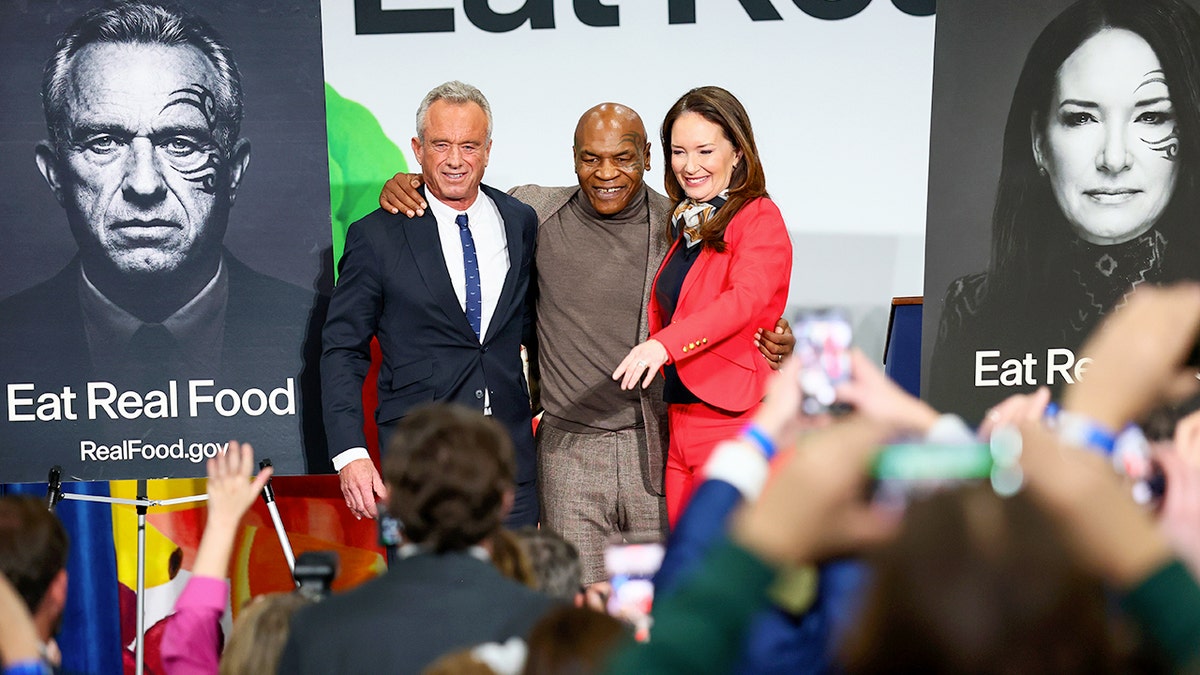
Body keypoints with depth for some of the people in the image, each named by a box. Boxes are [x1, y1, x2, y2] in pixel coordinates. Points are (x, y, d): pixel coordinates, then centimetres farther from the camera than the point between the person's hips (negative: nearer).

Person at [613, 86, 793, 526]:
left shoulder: (759, 218, -7)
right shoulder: (683, 225, 17)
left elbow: (747, 298, -24)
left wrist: (664, 344, -37)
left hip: (737, 423, -7)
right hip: (680, 425, 7)